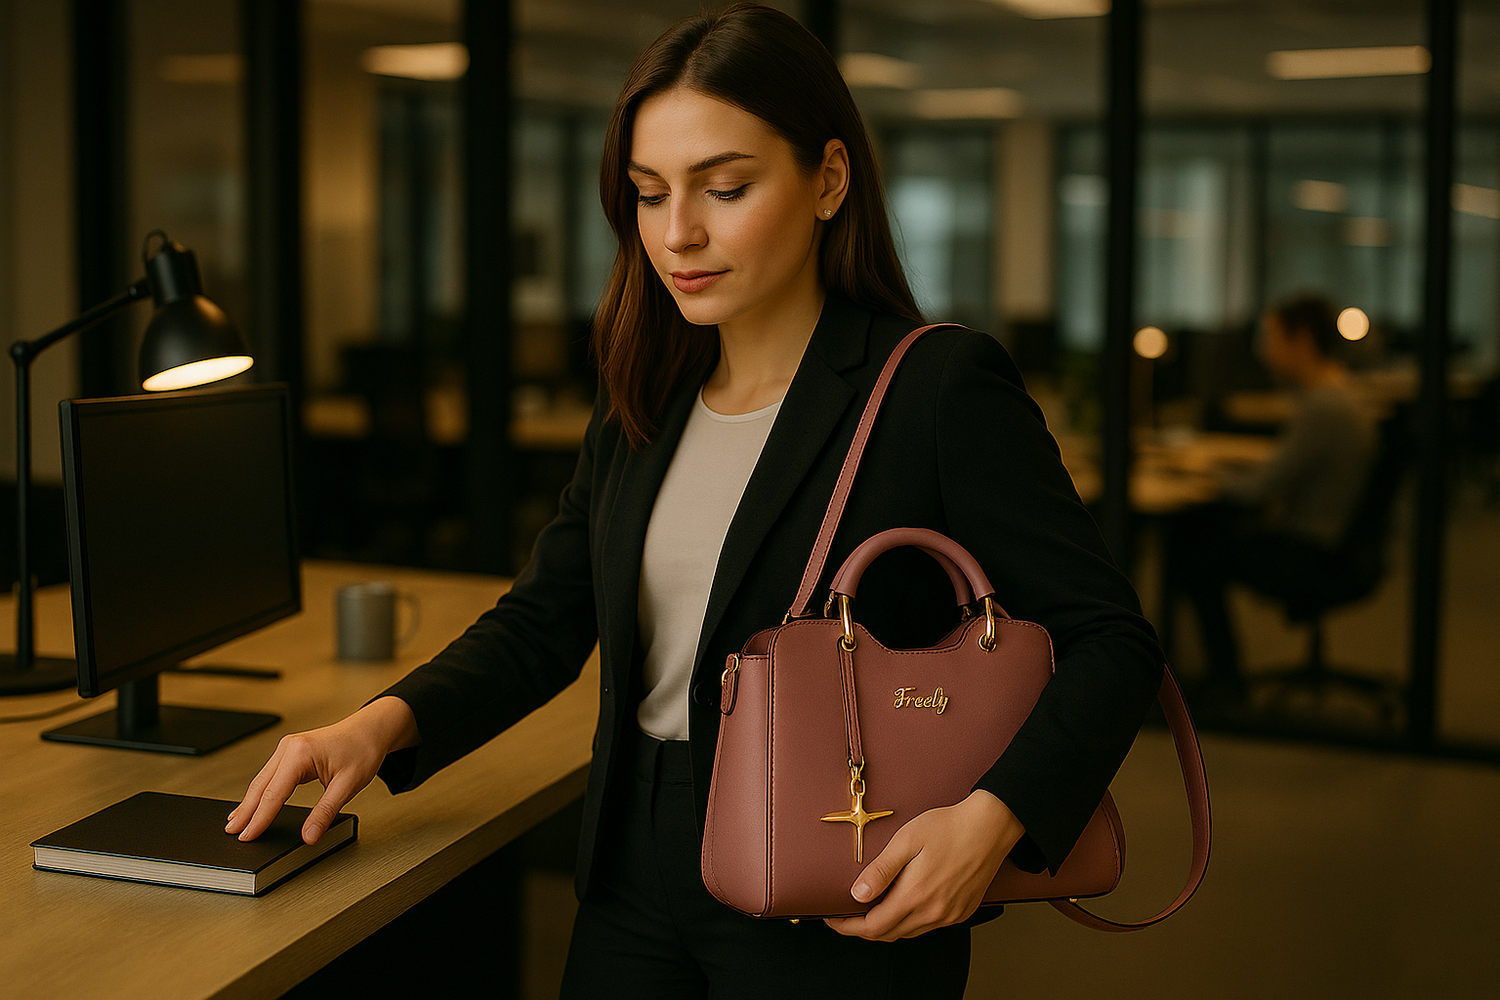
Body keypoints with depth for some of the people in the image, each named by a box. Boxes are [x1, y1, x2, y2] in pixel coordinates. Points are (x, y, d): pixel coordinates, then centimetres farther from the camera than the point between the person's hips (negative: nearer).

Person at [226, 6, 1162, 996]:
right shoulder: (644, 404, 7)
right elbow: (541, 623, 9)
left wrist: (992, 817, -27)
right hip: (633, 882, 6)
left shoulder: (941, 387, -12)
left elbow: (1110, 636, -12)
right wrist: (383, 723, -8)